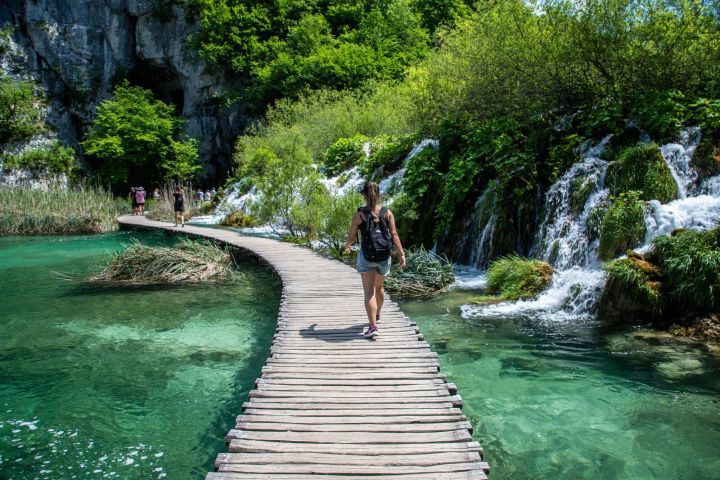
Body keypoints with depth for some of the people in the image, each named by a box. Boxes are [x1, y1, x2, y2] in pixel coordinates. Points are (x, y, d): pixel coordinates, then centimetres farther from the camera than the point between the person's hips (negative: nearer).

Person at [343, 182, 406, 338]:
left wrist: (346, 247, 20)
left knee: (369, 292, -3)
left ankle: (373, 327, -14)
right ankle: (377, 315, 47)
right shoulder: (387, 212, -1)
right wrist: (402, 254, -4)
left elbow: (352, 237, -1)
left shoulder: (359, 214, -6)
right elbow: (394, 234, -6)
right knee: (379, 287, 25)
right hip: (384, 256, 3)